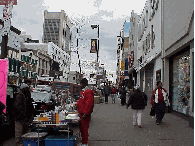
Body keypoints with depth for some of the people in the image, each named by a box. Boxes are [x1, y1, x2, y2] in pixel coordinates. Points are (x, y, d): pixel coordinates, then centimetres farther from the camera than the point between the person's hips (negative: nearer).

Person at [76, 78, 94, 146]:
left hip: (85, 114, -10)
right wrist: (77, 104, 8)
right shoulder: (82, 91, 15)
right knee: (81, 127, 16)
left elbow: (89, 103, -23)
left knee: (84, 128, -2)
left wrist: (85, 113, -23)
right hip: (81, 113, 10)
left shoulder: (88, 92, -17)